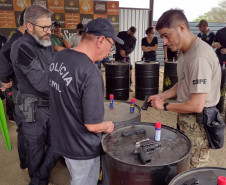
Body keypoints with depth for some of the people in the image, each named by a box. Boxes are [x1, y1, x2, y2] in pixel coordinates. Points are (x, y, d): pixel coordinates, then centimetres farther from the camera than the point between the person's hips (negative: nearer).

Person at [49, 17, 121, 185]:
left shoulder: (58, 57, -5)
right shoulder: (91, 74, -31)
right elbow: (92, 125, -27)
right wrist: (107, 126, -6)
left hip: (62, 138, 8)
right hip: (82, 148, -7)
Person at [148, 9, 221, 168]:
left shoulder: (199, 57, -26)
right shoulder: (184, 52, 6)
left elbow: (196, 105, -27)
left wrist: (165, 106, -13)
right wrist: (162, 96, 4)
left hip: (198, 126, -9)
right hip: (186, 120, 9)